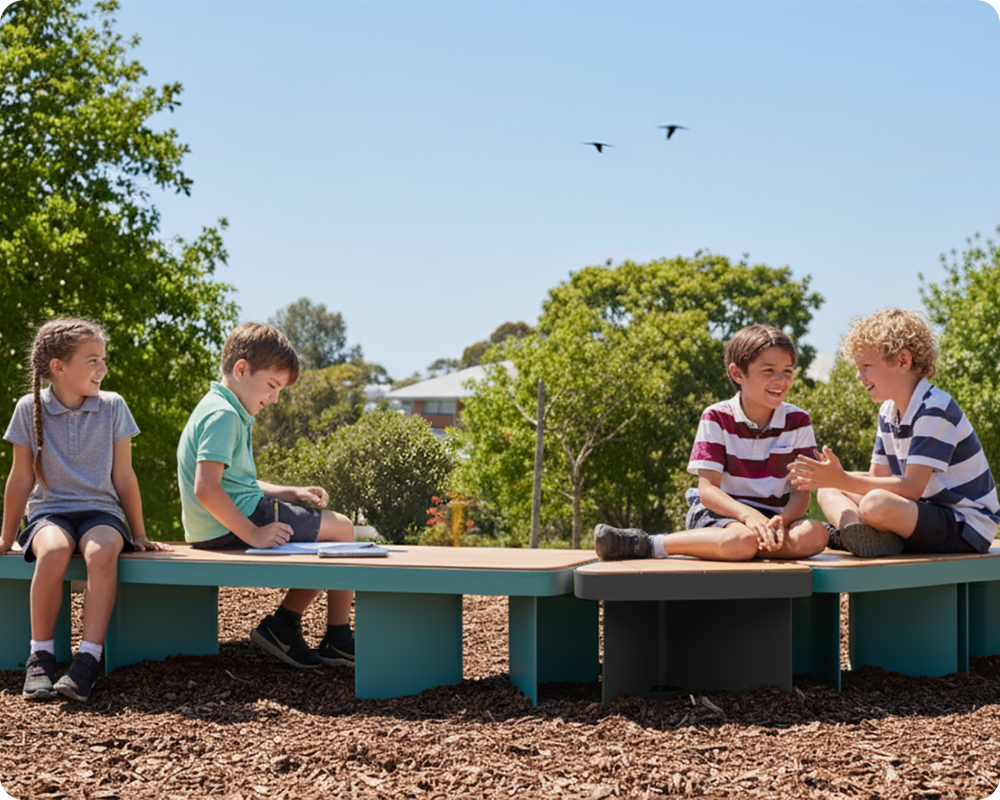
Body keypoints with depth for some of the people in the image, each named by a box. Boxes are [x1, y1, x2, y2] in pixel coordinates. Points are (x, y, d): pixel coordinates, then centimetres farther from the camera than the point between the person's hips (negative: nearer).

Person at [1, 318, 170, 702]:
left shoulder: (112, 406, 2)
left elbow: (123, 478, 6)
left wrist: (139, 535, 9)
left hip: (101, 511, 1)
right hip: (49, 511, 0)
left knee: (101, 552, -36)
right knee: (54, 551, -36)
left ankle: (87, 660, -35)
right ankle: (40, 658, -24)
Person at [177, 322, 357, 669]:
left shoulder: (228, 413, 18)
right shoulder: (223, 416, -17)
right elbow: (206, 488, -28)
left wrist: (291, 493, 13)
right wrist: (253, 535, -26)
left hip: (231, 522, 11)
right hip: (235, 525, -11)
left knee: (330, 533, 19)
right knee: (340, 529, -2)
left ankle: (284, 625, 11)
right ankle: (338, 640, 6)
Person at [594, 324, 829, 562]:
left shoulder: (797, 421, 1)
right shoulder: (717, 418, -5)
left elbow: (802, 491, -4)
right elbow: (707, 490, -12)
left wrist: (781, 521, -27)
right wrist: (748, 515, -32)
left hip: (771, 517, 4)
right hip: (720, 513, -4)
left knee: (815, 535, -31)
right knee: (742, 540, -40)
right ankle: (645, 544, -24)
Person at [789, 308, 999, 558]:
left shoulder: (935, 409, -18)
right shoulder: (888, 411, 12)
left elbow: (912, 487, -23)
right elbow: (878, 477, 13)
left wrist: (842, 480, -24)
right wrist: (835, 475, -6)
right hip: (927, 513, 10)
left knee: (876, 504, -38)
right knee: (827, 492, 2)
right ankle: (862, 535, -26)